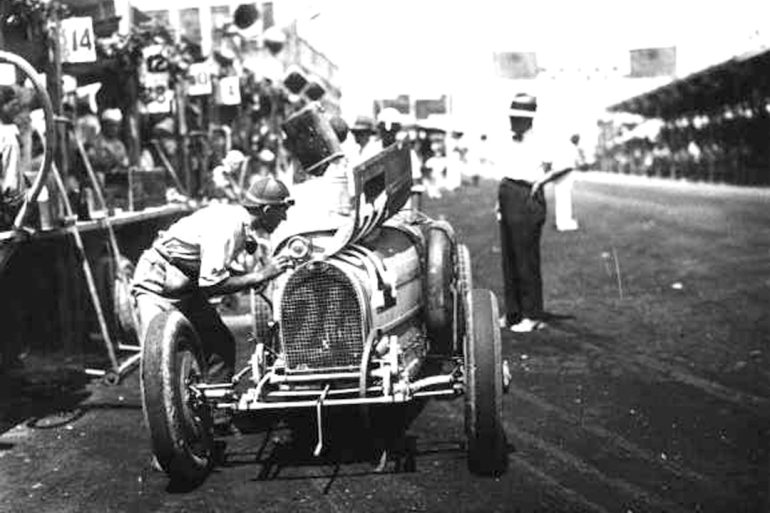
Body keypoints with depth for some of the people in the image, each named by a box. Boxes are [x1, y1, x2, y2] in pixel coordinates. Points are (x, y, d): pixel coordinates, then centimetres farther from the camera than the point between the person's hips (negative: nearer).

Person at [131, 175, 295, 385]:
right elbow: (211, 284, -31)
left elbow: (223, 266, 10)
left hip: (187, 286, 9)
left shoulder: (241, 222, 0)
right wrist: (259, 276, -26)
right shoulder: (225, 226, -27)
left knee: (221, 344, 7)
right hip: (158, 281, -9)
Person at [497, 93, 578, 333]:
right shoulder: (512, 142, 13)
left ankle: (532, 316, 7)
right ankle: (512, 313, 20)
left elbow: (566, 163, -19)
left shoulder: (540, 143, -11)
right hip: (507, 196, 8)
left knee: (526, 260, -2)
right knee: (509, 259, 11)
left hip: (527, 199, -8)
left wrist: (543, 179, -15)